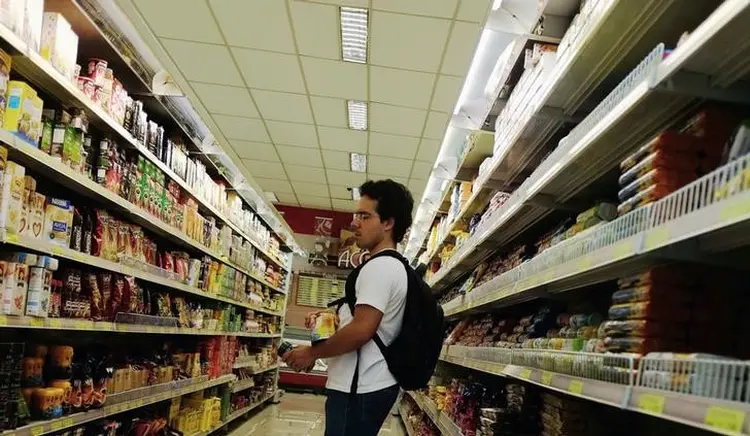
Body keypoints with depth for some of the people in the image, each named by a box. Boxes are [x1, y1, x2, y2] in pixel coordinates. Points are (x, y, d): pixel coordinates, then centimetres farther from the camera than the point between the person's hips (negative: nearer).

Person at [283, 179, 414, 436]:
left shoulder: (380, 266, -16)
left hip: (360, 389, -10)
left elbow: (362, 330, -24)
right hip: (370, 385, 10)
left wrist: (312, 352, -11)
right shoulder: (391, 266, 17)